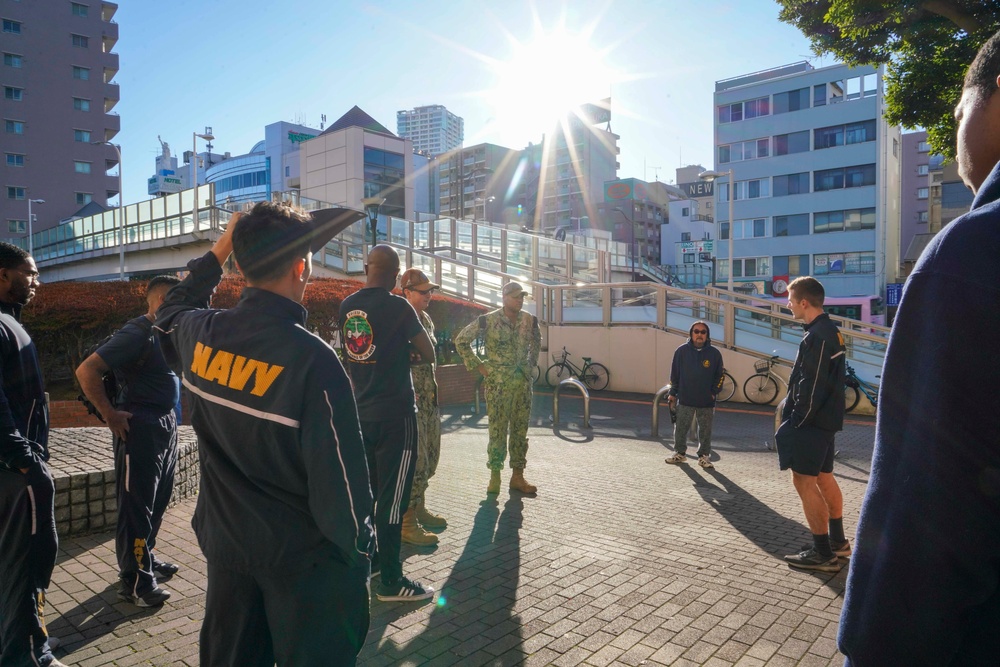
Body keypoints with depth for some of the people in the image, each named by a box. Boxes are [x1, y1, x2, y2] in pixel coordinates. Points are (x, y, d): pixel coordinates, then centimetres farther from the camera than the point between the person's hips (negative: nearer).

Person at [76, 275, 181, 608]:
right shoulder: (137, 333, -16)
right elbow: (86, 370, -21)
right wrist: (111, 415, -17)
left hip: (166, 424, 9)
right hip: (141, 427, -9)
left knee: (158, 500, 18)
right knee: (136, 505, -2)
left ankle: (145, 557, 33)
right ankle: (134, 581, 6)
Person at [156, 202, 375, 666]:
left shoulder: (199, 335, -7)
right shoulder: (311, 359, -26)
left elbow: (170, 312, 21)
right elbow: (340, 475, -22)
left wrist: (217, 251, 20)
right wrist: (357, 552, -8)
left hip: (224, 541, 6)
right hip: (300, 557, -5)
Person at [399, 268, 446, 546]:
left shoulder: (425, 319, 12)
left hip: (429, 400, 9)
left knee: (429, 457, 16)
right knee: (414, 461, -5)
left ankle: (418, 509, 31)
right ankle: (407, 523, 5)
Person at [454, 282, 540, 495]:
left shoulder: (530, 320, 4)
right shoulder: (488, 320, -10)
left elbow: (536, 342, 25)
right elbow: (461, 340, -5)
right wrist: (478, 366, -6)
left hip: (523, 381, 4)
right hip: (498, 383, -4)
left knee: (520, 429, 8)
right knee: (498, 429, 0)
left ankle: (518, 476, 18)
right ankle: (495, 475, 13)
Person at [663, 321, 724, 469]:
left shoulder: (714, 353, 0)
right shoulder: (682, 351, 0)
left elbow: (719, 376, 7)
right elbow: (674, 373, 5)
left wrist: (714, 392, -1)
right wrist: (673, 393, 4)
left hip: (706, 401, 0)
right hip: (685, 400, 0)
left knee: (705, 430, 8)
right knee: (681, 428, 7)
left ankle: (704, 456, 20)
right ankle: (680, 453, 22)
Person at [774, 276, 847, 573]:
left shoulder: (817, 337, -21)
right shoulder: (830, 331, 12)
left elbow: (811, 387, -23)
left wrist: (796, 422, -15)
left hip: (812, 421, -11)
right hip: (827, 418, 11)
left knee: (803, 480, -5)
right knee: (824, 477, 19)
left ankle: (823, 554, 0)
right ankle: (837, 541, 31)